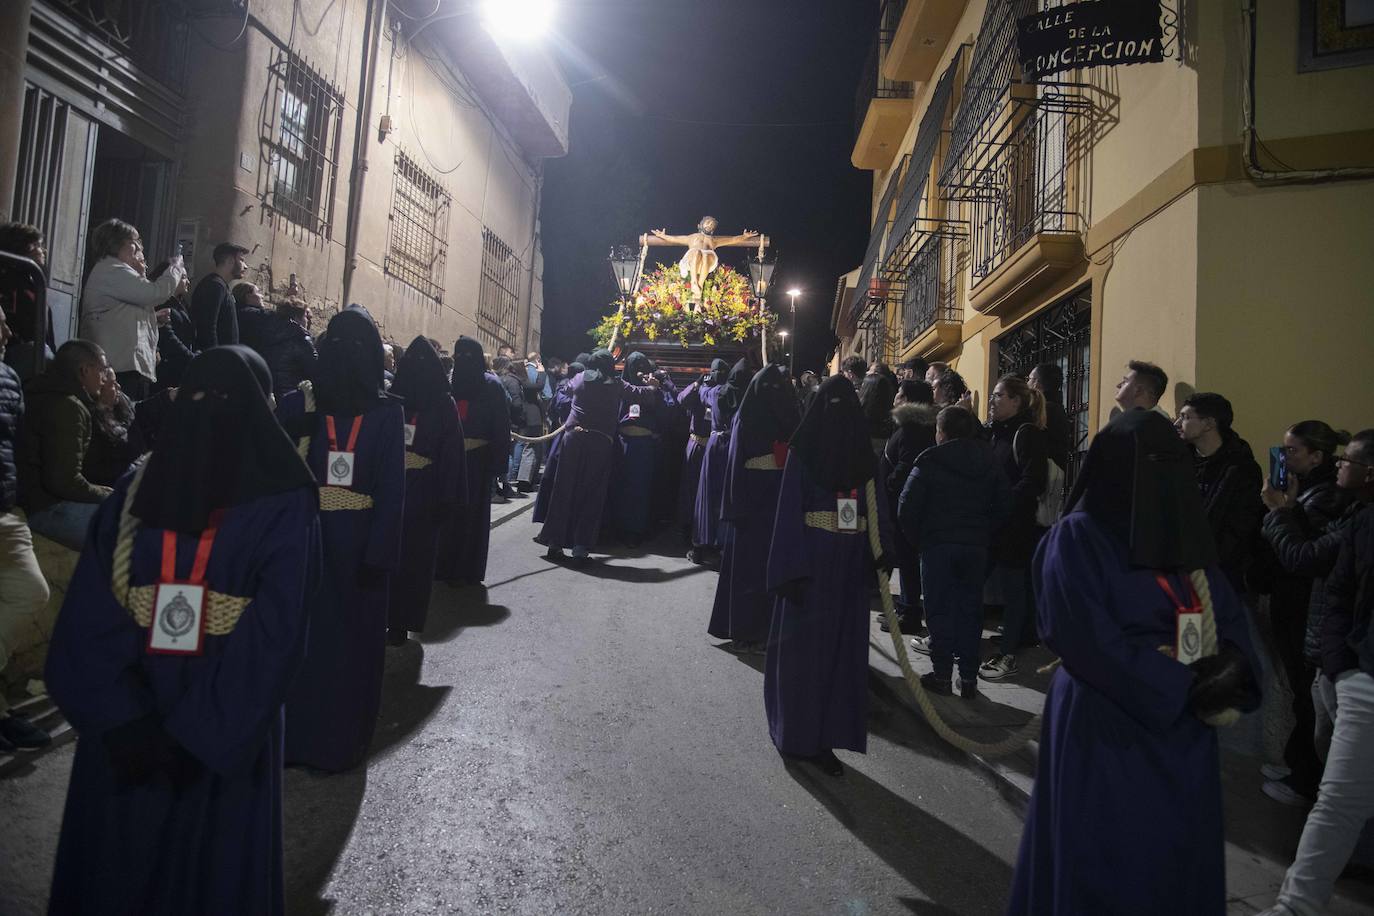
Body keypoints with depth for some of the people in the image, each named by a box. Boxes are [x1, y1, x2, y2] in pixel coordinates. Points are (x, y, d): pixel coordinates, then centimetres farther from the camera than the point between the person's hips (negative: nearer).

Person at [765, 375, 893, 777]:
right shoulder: (802, 453, -5)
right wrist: (791, 570, -15)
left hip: (849, 566, 4)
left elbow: (875, 507, 5)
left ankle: (824, 737, 19)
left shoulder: (863, 454, 7)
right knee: (802, 649, 5)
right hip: (811, 563, -4)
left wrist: (882, 552, -10)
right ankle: (795, 736, 21)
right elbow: (788, 511, -9)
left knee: (842, 649, 8)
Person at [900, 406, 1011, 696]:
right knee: (970, 609, 10)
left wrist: (916, 538, 3)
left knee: (939, 609, 4)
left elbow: (907, 507, -10)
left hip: (938, 545, -3)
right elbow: (1003, 504, 7)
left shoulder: (928, 463, -7)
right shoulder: (989, 462, 6)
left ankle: (942, 675, 6)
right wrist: (984, 533, 12)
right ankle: (969, 678, 13)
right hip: (976, 547, 4)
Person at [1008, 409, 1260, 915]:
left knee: (1181, 856, 15)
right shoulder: (1078, 537, -13)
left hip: (1184, 729, 6)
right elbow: (1091, 642, -19)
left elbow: (1230, 616, 5)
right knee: (1105, 867, 5)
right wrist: (1185, 688, -16)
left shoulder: (1185, 532, 7)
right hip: (1106, 730, -6)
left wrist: (1231, 674, -14)